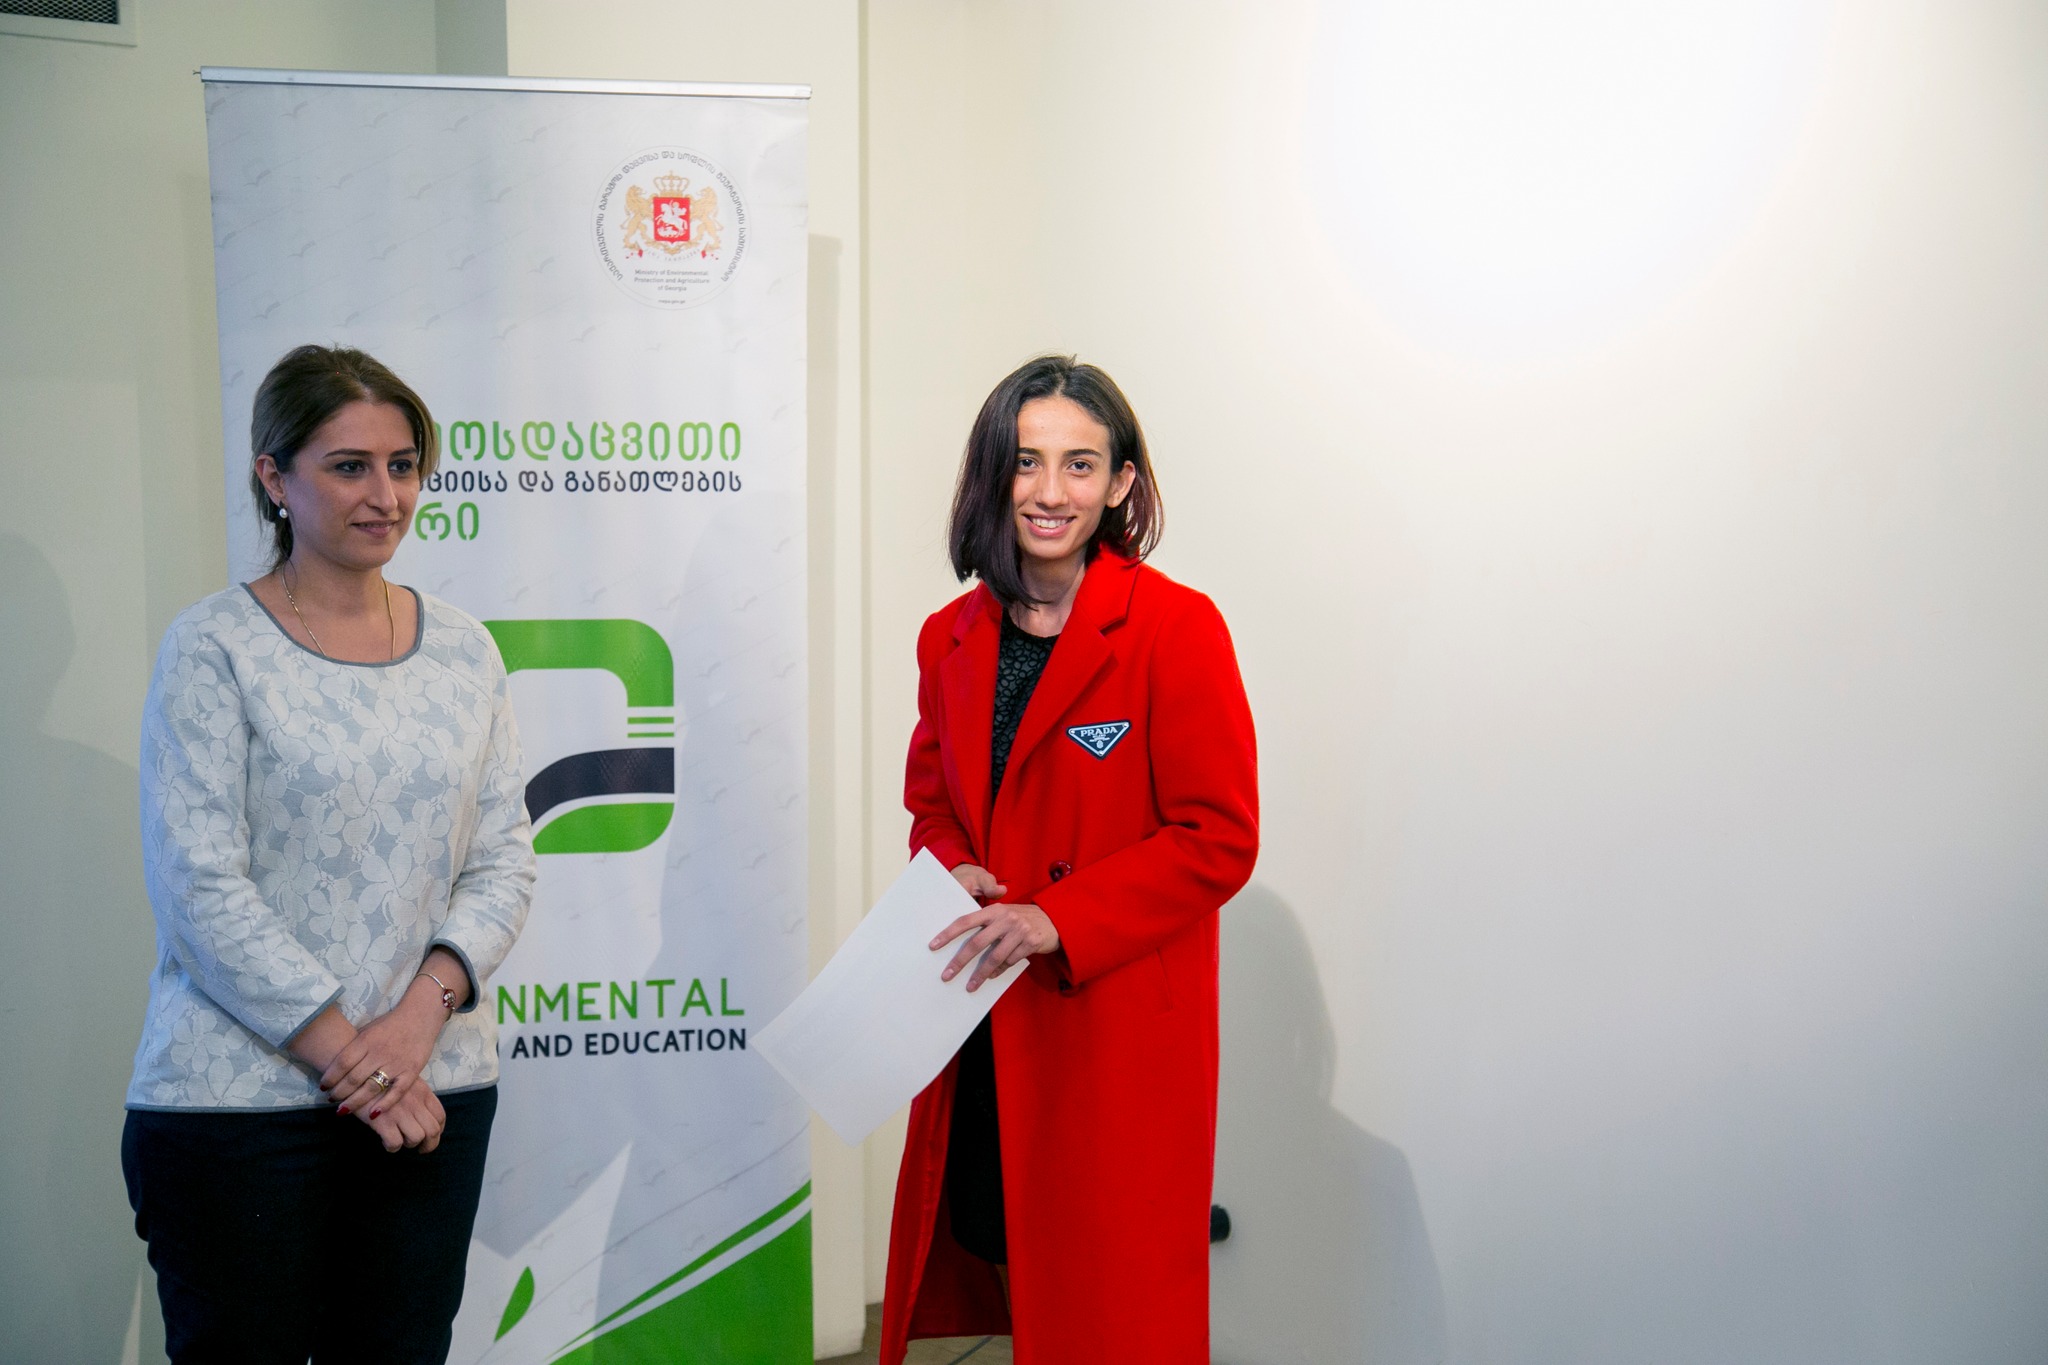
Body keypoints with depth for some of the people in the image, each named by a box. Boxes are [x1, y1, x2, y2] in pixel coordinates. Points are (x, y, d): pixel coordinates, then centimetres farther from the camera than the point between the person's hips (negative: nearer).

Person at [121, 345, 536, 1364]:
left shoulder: (462, 649, 7)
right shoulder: (213, 649, -5)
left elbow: (504, 862, 5)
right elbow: (199, 888, -11)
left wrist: (421, 1013, -10)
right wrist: (349, 1057, -13)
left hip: (437, 1089, 4)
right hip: (239, 1098, -3)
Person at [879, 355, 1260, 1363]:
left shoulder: (1177, 628, -11)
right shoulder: (952, 639, 7)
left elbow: (1218, 839, -12)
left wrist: (1057, 919, -19)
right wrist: (950, 870, -3)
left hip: (1120, 1032, -5)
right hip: (978, 1026, 5)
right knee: (978, 1263, 14)